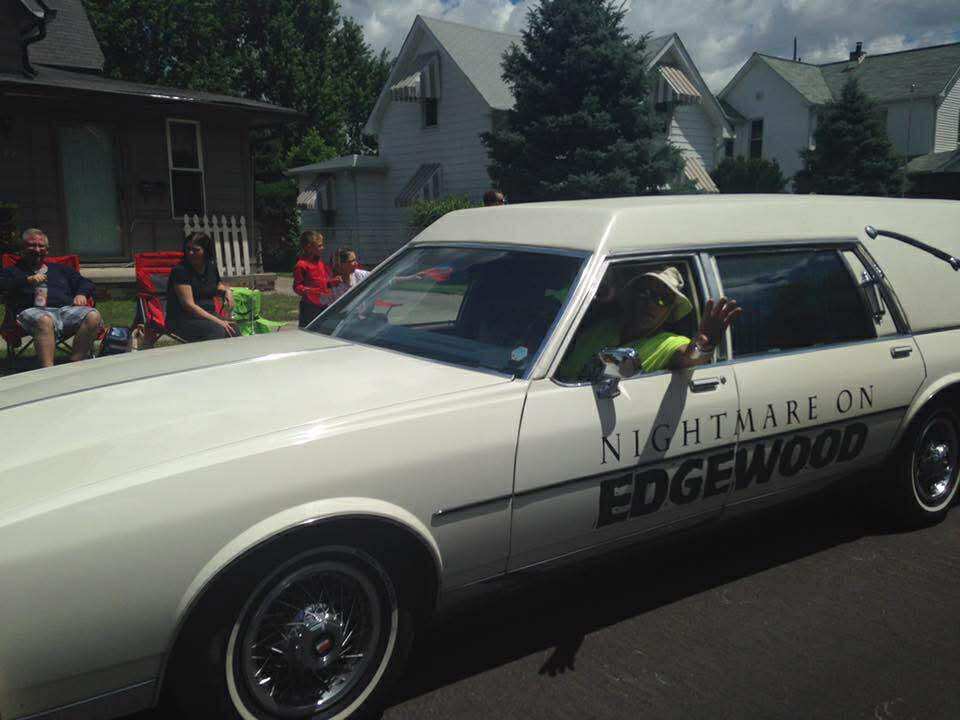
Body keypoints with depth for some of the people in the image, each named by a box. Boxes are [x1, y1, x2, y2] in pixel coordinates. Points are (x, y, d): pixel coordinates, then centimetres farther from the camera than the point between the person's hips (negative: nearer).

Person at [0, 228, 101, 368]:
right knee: (45, 320, -42)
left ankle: (75, 363, -34)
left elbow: (85, 283, 34)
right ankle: (47, 369, -52)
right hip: (34, 310, -3)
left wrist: (81, 294, 11)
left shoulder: (59, 269, 38)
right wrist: (27, 280, -5)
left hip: (67, 309, 3)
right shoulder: (14, 271, 28)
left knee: (93, 316, -31)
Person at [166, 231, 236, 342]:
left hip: (208, 315, 6)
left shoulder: (211, 267, 10)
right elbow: (189, 305, -16)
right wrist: (218, 321, -22)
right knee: (218, 331, -33)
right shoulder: (180, 270, -9)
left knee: (233, 332, -25)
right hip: (182, 319, -5)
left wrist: (227, 290, 8)